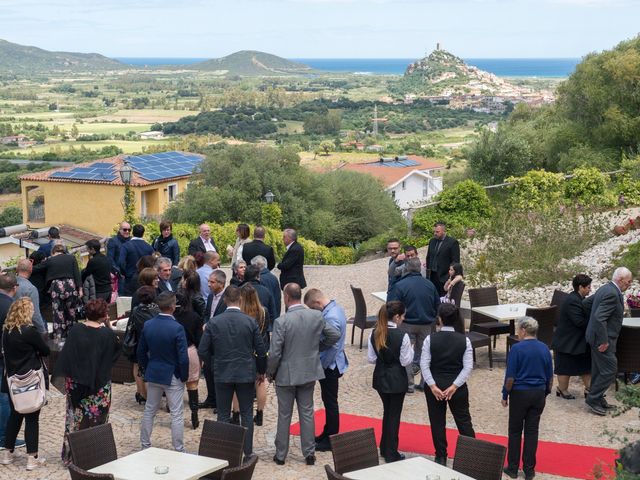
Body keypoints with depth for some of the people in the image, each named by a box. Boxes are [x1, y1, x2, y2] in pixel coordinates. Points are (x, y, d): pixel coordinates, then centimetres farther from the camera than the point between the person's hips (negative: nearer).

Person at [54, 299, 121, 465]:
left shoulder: (75, 330, -7)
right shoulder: (107, 334, -14)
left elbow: (65, 356, -3)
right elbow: (117, 351, 4)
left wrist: (66, 378, 7)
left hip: (75, 383, 3)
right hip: (99, 385, -2)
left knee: (74, 419, 15)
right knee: (97, 421, 11)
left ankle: (70, 456, 22)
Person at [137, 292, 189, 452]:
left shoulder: (147, 325, -4)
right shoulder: (177, 328, -21)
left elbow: (141, 351, 6)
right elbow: (183, 357, -18)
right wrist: (184, 376, -4)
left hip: (153, 374, 5)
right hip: (173, 376, -5)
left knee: (149, 411, 17)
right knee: (177, 414, 3)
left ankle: (145, 445, 25)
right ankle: (179, 450, 8)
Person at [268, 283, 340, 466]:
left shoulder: (281, 321, -20)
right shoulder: (317, 316, -7)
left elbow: (275, 353, -18)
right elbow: (335, 335, 4)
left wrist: (270, 372, -1)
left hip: (286, 374, -3)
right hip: (309, 372, 4)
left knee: (284, 415, 9)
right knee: (307, 413, 14)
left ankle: (281, 454, 19)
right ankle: (309, 453, 17)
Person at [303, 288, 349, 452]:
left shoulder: (331, 318, -27)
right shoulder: (336, 308, 4)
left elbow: (332, 346, -26)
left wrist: (320, 367, -16)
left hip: (330, 366, -10)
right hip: (332, 363, 10)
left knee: (330, 402, 2)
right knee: (329, 401, 20)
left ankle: (331, 440, 14)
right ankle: (327, 433, 33)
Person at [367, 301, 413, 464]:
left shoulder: (374, 334, -5)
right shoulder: (402, 336, -19)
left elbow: (370, 358, -1)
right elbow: (406, 361, -14)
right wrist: (410, 349, 2)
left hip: (380, 378, 5)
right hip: (397, 380, -5)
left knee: (387, 411, 22)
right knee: (394, 414, 6)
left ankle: (384, 448, 32)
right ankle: (391, 454, 12)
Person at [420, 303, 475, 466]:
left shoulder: (430, 339, -10)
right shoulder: (464, 340, -7)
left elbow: (424, 364, -14)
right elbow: (468, 367, -12)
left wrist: (433, 386, -13)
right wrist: (454, 386, -12)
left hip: (435, 385, -1)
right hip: (457, 387, 1)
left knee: (437, 422, 11)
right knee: (463, 420, 12)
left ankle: (441, 457, 17)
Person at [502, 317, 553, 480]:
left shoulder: (516, 348, -14)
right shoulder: (544, 349, 1)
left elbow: (510, 377, -14)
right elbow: (550, 377, 6)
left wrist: (505, 395, -2)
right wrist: (545, 394, 19)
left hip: (519, 393, -4)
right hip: (539, 394, 4)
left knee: (515, 431, 8)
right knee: (532, 431, 8)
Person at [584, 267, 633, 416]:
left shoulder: (605, 289, 9)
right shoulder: (612, 294, -22)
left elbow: (586, 303, 19)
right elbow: (599, 318, -28)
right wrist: (604, 341, -24)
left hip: (598, 337, 10)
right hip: (603, 339, -10)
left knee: (599, 370, 17)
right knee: (610, 370, -4)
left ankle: (597, 398, 27)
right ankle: (593, 399, 2)